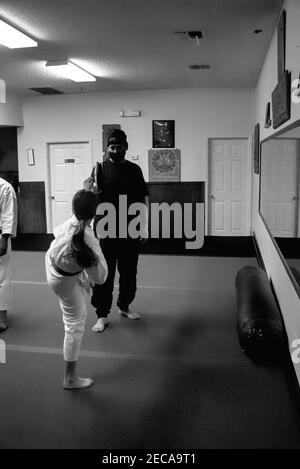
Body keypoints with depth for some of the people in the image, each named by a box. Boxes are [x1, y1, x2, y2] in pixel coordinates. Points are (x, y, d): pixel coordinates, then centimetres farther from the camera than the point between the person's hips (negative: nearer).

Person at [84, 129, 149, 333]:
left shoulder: (134, 169, 5)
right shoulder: (101, 168, -1)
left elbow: (144, 199, 7)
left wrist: (145, 228, 2)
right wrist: (89, 187, -27)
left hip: (131, 232, 3)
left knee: (129, 272, 14)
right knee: (104, 274, 2)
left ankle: (124, 306, 35)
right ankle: (102, 315, 15)